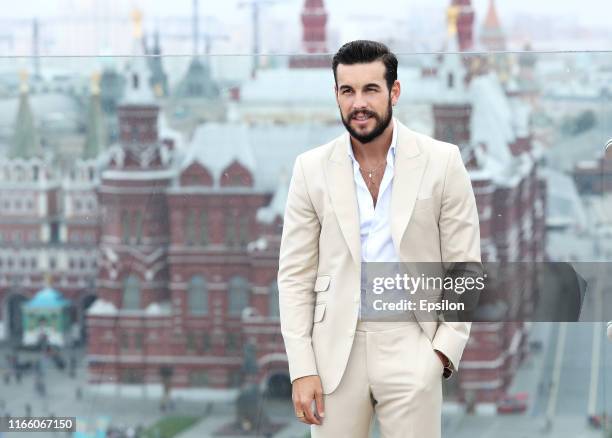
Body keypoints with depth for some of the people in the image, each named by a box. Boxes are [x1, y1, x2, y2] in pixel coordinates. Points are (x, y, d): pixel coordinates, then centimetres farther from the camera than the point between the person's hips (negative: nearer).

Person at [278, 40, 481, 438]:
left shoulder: (441, 162, 0)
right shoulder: (312, 168, 3)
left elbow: (465, 265, 3)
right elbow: (296, 275, 5)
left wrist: (446, 348, -8)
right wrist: (301, 368, -3)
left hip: (411, 346, -1)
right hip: (336, 348, 1)